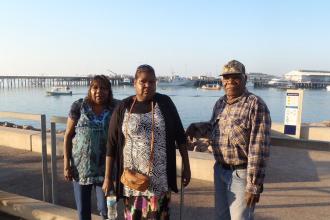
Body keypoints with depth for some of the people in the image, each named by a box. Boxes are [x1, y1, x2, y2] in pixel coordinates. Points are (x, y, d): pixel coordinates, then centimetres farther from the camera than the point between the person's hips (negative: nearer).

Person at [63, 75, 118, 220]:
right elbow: (68, 135, 0)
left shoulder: (115, 108, -2)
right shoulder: (78, 106, -3)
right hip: (81, 166, 1)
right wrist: (66, 164, -4)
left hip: (105, 168, 0)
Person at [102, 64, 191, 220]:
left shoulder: (165, 103, 0)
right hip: (132, 178, 1)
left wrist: (186, 166, 4)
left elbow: (180, 136, 4)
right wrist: (108, 177, 0)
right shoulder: (123, 107, -1)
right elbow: (112, 143, 0)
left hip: (159, 177, 0)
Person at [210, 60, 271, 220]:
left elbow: (258, 149, -20)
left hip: (242, 174, -6)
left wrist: (254, 185, -20)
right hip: (219, 170, 7)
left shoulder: (256, 105, -16)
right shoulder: (219, 103, 6)